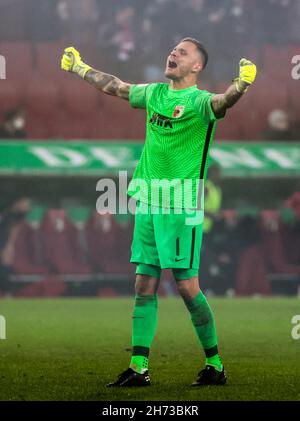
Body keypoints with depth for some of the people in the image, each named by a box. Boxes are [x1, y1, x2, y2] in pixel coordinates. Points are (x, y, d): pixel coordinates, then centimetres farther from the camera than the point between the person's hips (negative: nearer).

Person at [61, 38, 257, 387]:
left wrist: (242, 84, -51)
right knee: (144, 286, 6)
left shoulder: (198, 101, -8)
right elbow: (115, 86, 29)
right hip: (148, 202, 7)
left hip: (181, 206, -7)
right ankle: (138, 368, 10)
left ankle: (214, 364, 5)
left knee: (187, 286, -6)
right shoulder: (154, 94, 13)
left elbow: (221, 102, -31)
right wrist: (78, 68, 40)